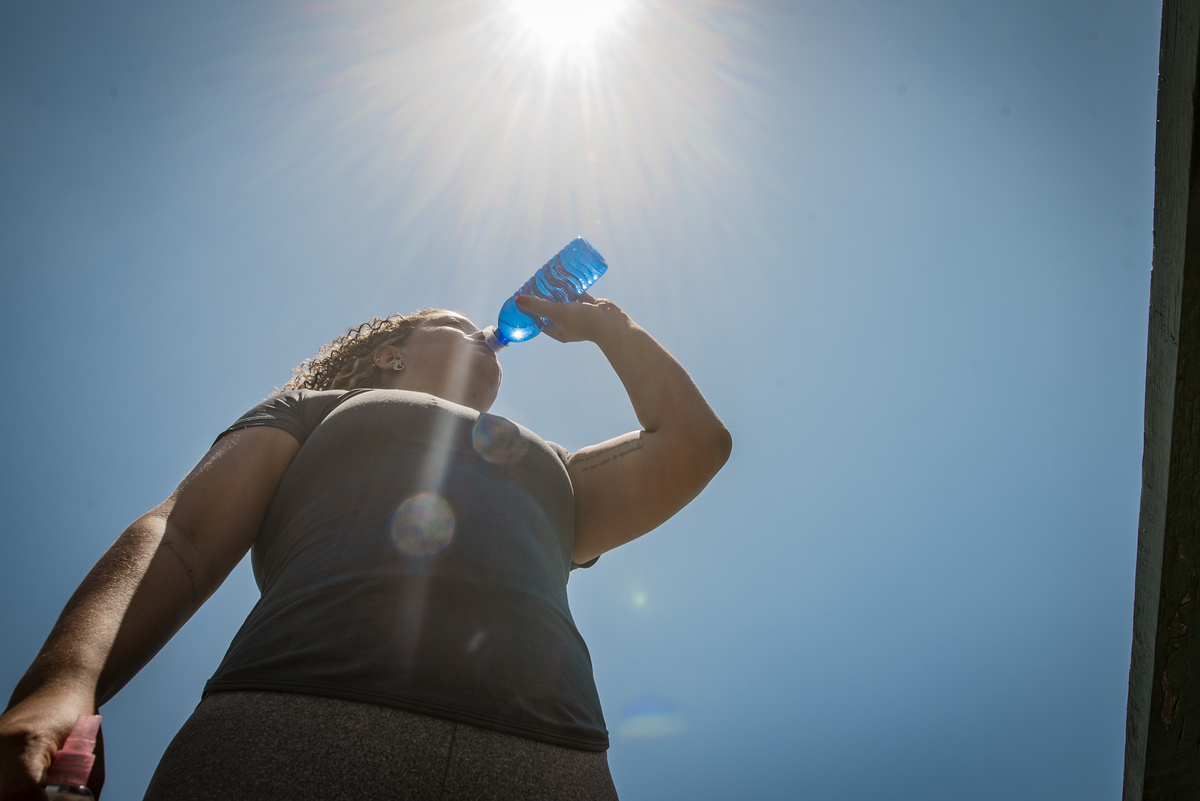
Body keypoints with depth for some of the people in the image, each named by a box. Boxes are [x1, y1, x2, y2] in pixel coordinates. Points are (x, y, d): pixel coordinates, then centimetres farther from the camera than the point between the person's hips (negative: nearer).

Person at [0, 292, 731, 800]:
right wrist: (63, 685, -7)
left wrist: (606, 324, 42)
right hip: (294, 731, -2)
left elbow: (694, 442, 30)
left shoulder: (554, 475, 35)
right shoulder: (317, 409, 27)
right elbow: (181, 536, 13)